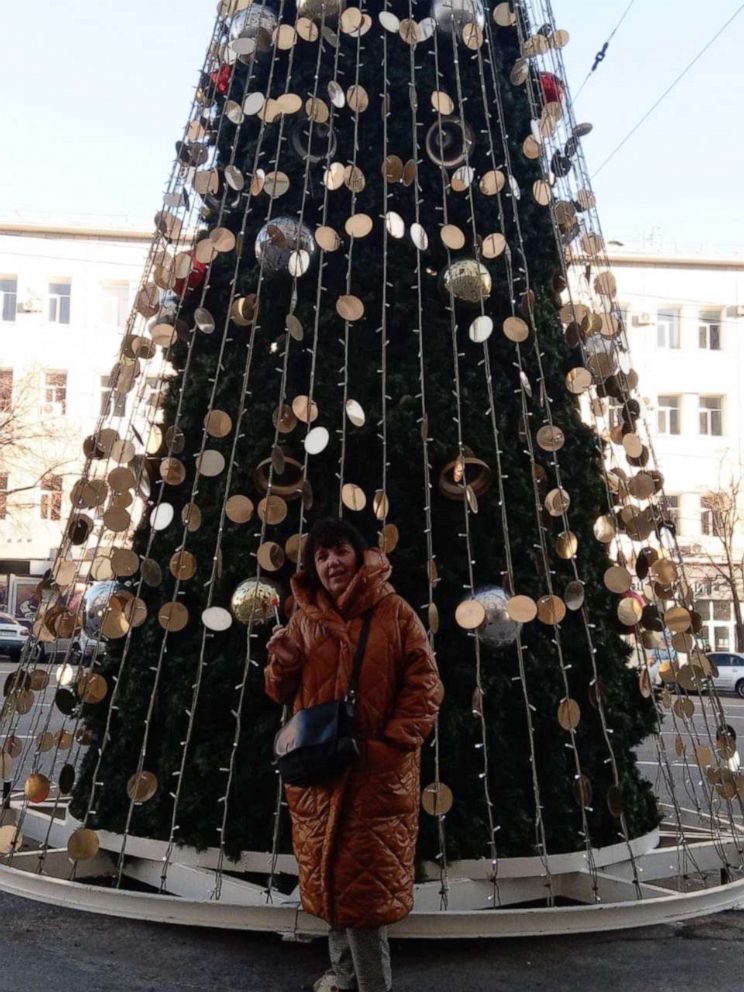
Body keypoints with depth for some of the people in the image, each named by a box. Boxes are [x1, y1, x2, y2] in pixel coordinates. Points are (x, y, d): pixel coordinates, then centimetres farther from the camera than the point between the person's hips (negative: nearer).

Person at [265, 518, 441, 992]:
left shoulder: (393, 611, -7)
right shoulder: (305, 619, 6)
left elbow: (425, 687, -9)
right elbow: (282, 693, 10)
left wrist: (388, 747, -17)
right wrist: (281, 661, -12)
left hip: (376, 773, -4)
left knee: (365, 883, -2)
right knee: (329, 874, 16)